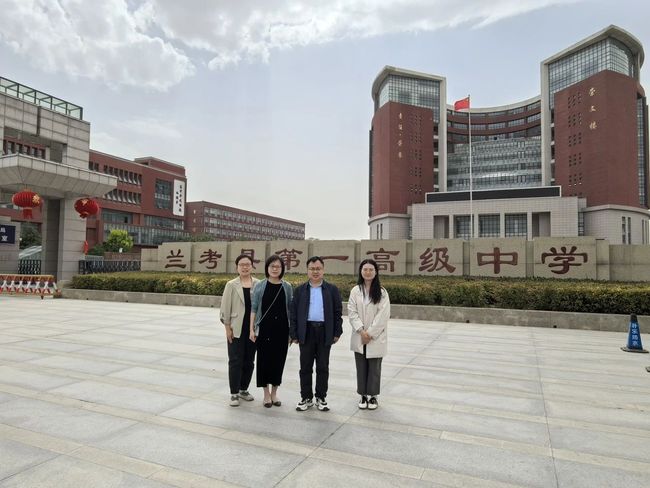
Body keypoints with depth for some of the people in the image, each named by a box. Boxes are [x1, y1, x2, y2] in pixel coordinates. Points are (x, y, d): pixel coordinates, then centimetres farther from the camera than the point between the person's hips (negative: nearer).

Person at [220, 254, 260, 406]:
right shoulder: (231, 285, -1)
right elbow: (226, 307, -1)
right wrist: (227, 327, -5)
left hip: (253, 329, 2)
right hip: (236, 329, -2)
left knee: (249, 361, 11)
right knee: (235, 361, 1)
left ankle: (243, 389, 28)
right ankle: (234, 393, 12)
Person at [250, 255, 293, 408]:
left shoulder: (287, 287, 2)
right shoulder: (260, 286, -1)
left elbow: (290, 309, 6)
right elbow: (254, 308, 0)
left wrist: (292, 331, 4)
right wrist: (252, 329, -4)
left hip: (282, 329, 1)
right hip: (264, 328, -1)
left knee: (278, 359, 8)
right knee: (264, 359, 5)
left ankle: (274, 392, 25)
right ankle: (266, 393, 21)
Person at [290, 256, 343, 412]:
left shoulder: (332, 290, 4)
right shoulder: (300, 290, 6)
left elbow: (337, 312, 4)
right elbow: (294, 313, 4)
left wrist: (337, 333, -1)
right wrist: (294, 334, -1)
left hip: (325, 332, 0)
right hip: (306, 332, 1)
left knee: (323, 367, 8)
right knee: (305, 367, 6)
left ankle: (321, 398, 20)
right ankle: (306, 398, 19)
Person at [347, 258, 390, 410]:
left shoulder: (381, 292, -5)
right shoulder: (355, 291, 0)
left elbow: (383, 315, -10)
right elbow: (352, 312, -4)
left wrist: (370, 333, -14)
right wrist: (361, 331, -14)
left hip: (376, 338, -2)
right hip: (359, 337, 2)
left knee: (374, 368, 8)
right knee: (361, 367, 10)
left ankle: (373, 396, 23)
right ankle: (363, 395, 24)